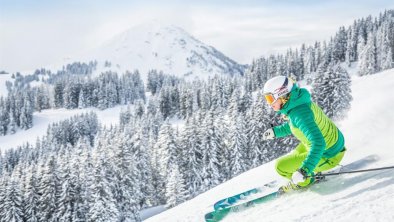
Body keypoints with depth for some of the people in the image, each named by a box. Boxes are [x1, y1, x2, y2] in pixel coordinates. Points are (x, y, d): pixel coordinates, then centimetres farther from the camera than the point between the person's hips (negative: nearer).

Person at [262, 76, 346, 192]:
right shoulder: (296, 101, -4)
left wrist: (304, 171, -46)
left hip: (328, 155, -9)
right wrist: (276, 131, 15)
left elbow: (318, 143, -41)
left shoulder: (299, 113, -34)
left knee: (281, 166, -7)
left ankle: (306, 180, 14)